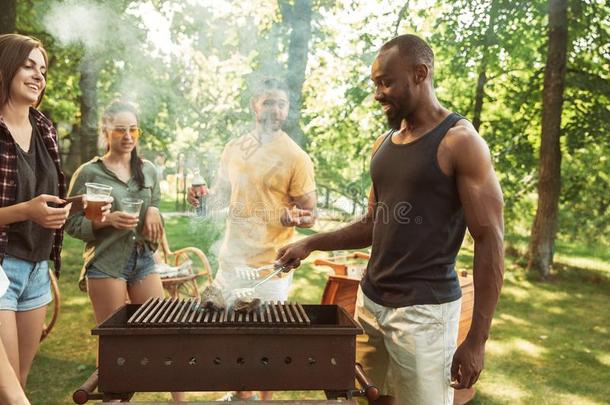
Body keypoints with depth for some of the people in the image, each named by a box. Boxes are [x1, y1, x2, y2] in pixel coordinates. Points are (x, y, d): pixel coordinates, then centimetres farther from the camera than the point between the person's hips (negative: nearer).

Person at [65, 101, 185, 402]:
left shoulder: (148, 170, 8)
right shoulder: (89, 173, -4)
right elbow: (72, 224, -4)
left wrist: (153, 213, -5)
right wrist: (107, 220, -20)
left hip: (143, 259, 4)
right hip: (105, 262, -4)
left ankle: (179, 397, 18)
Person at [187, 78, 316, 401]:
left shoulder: (296, 158, -11)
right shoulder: (234, 148, 5)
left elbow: (309, 217, -9)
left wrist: (292, 217, -31)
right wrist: (204, 198, -5)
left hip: (270, 266, -5)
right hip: (230, 259, 6)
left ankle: (265, 399, 29)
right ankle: (241, 394, 39)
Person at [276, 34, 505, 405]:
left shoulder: (460, 142, -10)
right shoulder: (384, 145, 11)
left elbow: (490, 241, -12)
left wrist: (477, 340, -15)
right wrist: (311, 244, 7)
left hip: (424, 308, -6)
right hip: (371, 300, 6)